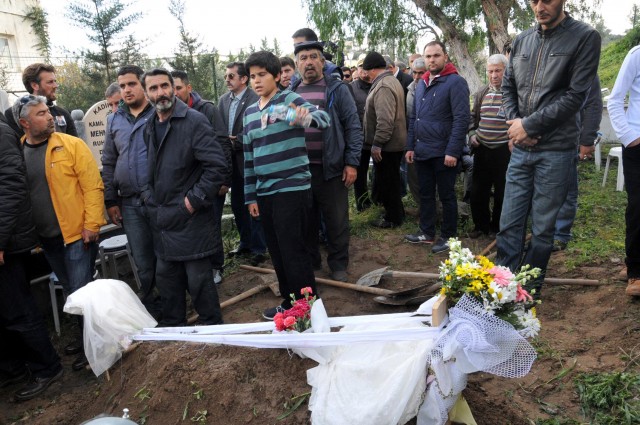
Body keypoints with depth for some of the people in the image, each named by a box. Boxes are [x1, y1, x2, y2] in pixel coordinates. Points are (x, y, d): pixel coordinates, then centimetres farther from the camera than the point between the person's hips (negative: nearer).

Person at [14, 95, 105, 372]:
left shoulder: (72, 145, -8)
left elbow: (92, 186, -11)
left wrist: (91, 225, -16)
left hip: (78, 233, -4)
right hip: (47, 239, 5)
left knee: (81, 291, -1)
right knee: (70, 290, 18)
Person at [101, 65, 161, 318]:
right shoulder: (114, 120, 14)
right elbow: (108, 163, 16)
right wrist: (110, 201, 11)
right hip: (130, 204, 4)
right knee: (143, 263, 10)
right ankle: (152, 310, 26)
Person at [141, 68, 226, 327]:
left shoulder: (194, 121, -11)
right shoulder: (150, 127, 11)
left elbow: (217, 165, -18)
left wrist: (195, 201, -17)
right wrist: (151, 199, 12)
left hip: (191, 220, -7)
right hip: (162, 219, 7)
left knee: (199, 280, 1)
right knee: (166, 277, 17)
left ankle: (212, 328, 20)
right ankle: (172, 327, 35)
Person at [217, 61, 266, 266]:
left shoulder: (255, 99, -12)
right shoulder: (223, 100, 10)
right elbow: (220, 128, 14)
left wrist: (235, 142, -12)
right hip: (233, 161, 7)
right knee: (237, 205, 15)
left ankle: (258, 248, 13)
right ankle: (245, 242, 30)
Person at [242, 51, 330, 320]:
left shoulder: (290, 100, -5)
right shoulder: (249, 112, 14)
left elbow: (323, 118, -21)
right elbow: (248, 157, 17)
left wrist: (306, 116, -43)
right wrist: (250, 196, 15)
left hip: (292, 188, -7)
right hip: (264, 193, 7)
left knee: (293, 252, -3)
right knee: (277, 253, 14)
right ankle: (289, 302, 30)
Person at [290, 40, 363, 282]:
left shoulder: (337, 90, 0)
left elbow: (353, 127, -3)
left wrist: (352, 162, -10)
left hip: (331, 168, -3)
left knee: (336, 220, 6)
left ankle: (338, 264, 22)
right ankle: (309, 263, 30)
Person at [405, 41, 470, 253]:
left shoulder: (455, 82, -9)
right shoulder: (421, 84, 13)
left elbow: (462, 119, -16)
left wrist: (453, 151, -21)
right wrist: (410, 146, 11)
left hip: (444, 153, -7)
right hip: (422, 152, 7)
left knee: (446, 196, 5)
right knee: (425, 194, 15)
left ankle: (448, 237, 18)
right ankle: (427, 232, 28)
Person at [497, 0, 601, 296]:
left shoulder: (585, 37, -3)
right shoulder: (521, 40, 11)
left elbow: (575, 96, -10)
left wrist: (529, 125, -12)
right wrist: (514, 124, -3)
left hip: (555, 150, -4)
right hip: (520, 149, 4)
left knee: (542, 228, 4)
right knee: (509, 223, 5)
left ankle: (529, 291, 17)